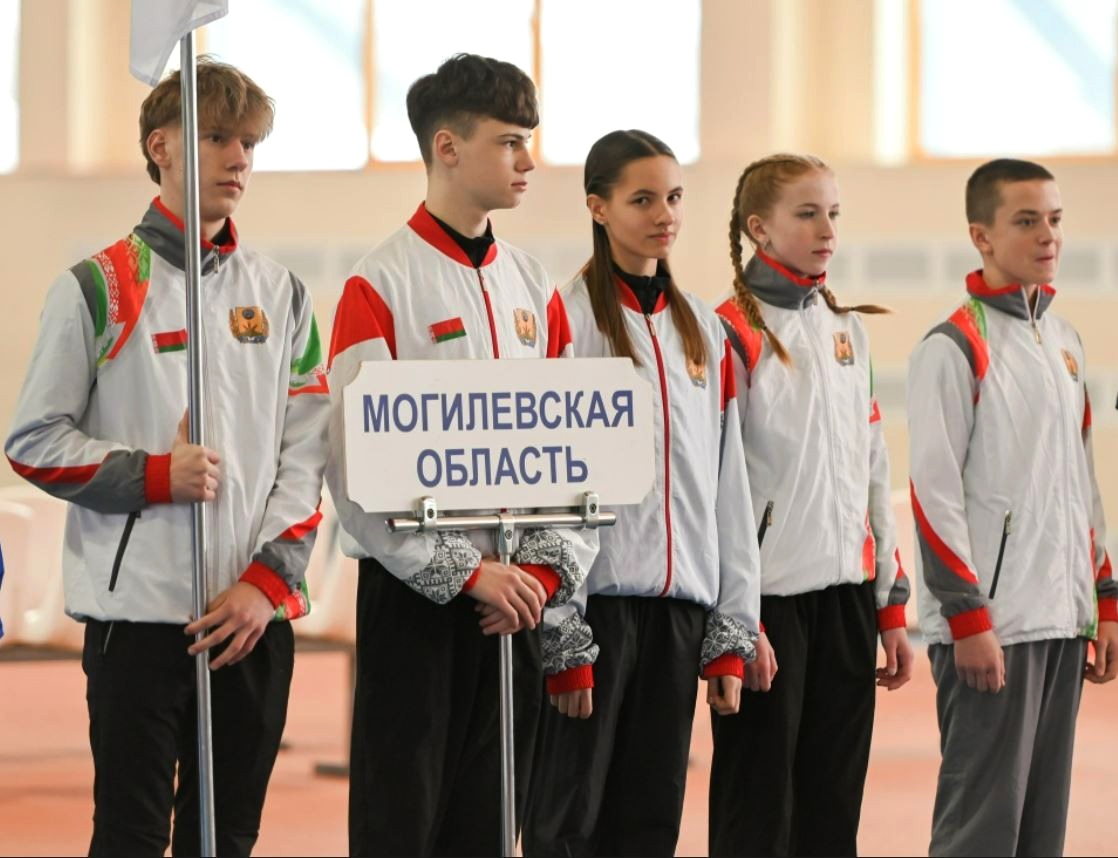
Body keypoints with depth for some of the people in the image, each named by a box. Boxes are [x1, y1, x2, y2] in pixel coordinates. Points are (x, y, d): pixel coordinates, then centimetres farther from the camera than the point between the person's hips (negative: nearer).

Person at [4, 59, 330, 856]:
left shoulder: (282, 294, 12)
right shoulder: (98, 288, 1)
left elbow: (307, 451, 7)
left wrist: (269, 580, -5)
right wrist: (154, 476, -14)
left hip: (258, 611, 4)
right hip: (140, 605, -4)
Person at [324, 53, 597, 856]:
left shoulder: (535, 288, 11)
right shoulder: (381, 285, -8)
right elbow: (356, 465, -14)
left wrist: (548, 568, -4)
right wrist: (466, 572, -15)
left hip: (517, 597, 5)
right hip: (415, 591, -5)